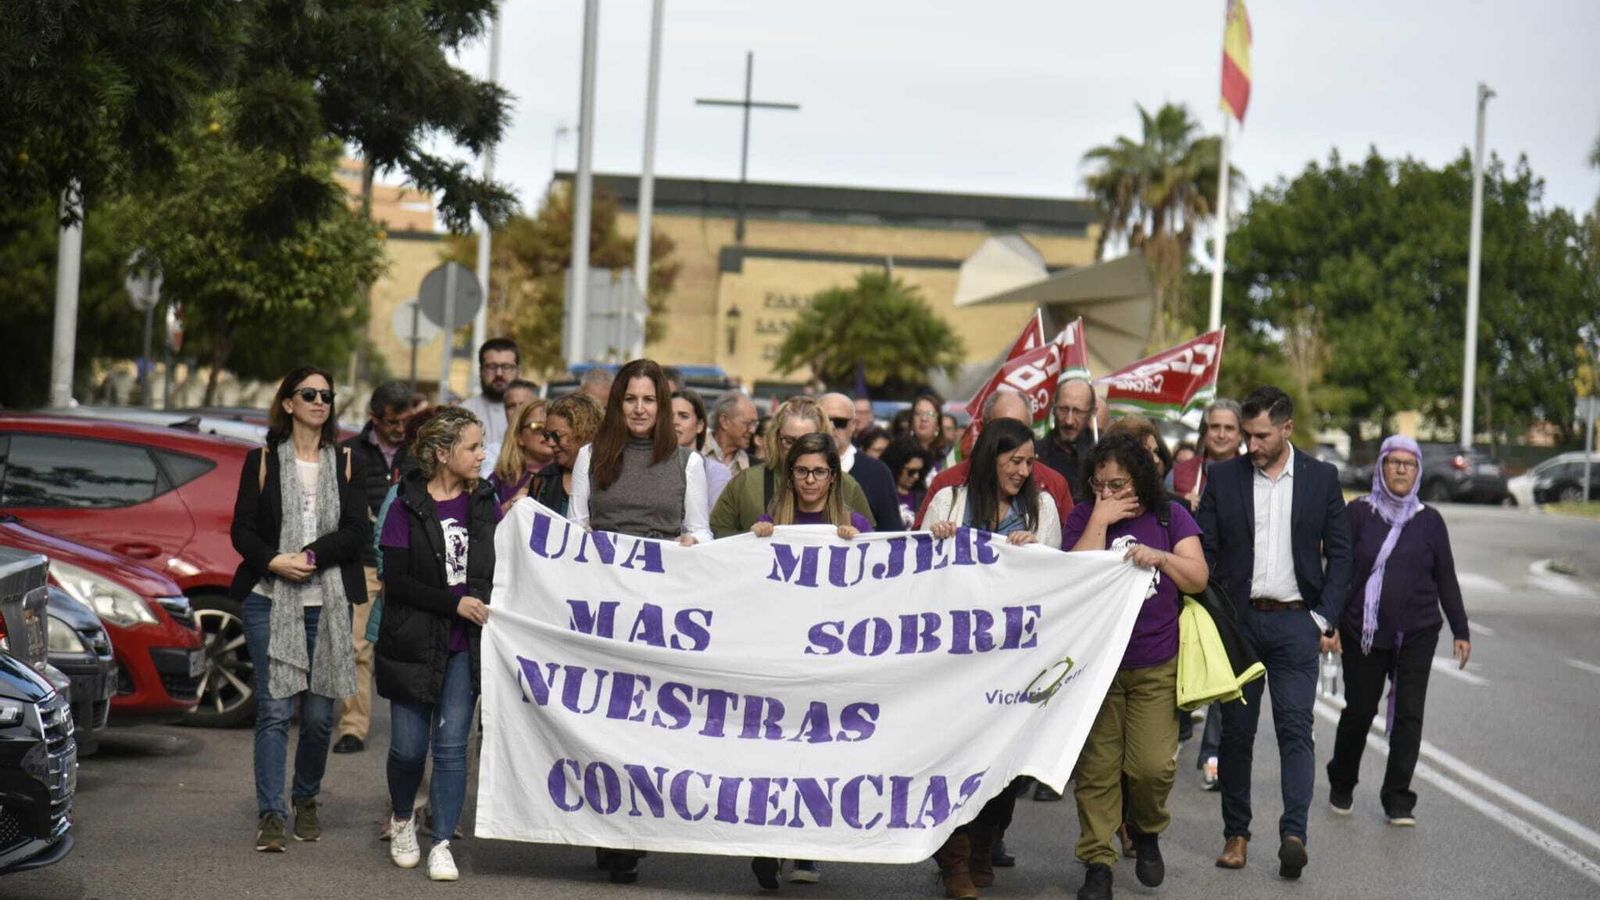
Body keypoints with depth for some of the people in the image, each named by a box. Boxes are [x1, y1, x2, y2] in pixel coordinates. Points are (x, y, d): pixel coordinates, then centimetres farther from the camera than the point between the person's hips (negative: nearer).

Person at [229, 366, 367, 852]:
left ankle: (306, 800, 23)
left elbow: (356, 531, 0)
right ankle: (270, 815, -7)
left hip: (328, 602, 2)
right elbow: (242, 530, 2)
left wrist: (311, 557, -15)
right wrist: (274, 561, -16)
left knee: (319, 712, 3)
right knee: (274, 708, -8)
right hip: (270, 599, -1)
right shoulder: (263, 460, 7)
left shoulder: (345, 462, 10)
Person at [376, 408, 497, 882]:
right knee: (408, 748, 5)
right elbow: (395, 580, -10)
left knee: (451, 746, -3)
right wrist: (455, 602, -16)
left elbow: (501, 570, 14)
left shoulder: (485, 504, 6)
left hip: (466, 646, 2)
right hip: (415, 642, -2)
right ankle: (402, 818, 33)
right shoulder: (408, 507, -5)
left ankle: (442, 844, 5)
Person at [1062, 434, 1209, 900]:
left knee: (1153, 765, -7)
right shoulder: (1083, 517, 2)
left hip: (1157, 666, 0)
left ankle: (1147, 831, 22)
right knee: (1096, 767, -2)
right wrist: (1101, 521, -14)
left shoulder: (1170, 516, 5)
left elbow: (1198, 578, -1)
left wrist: (1160, 557, -17)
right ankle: (1097, 861, 6)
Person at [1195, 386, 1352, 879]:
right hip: (1238, 619, 1)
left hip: (1295, 621, -1)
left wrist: (1325, 618, -2)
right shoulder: (1224, 477, 5)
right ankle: (1235, 834, 13)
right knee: (1235, 731, 5)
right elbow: (1203, 551, 5)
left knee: (1295, 728, -10)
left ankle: (1293, 833, -16)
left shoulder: (1321, 478, 4)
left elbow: (1339, 554, 6)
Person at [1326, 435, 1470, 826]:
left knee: (1408, 714, -4)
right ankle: (1341, 785, 28)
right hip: (1364, 633, -1)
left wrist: (1460, 630, 9)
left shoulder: (1429, 520, 6)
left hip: (1417, 633, 1)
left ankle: (1398, 799, 4)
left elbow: (1446, 578, 11)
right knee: (1359, 711, 5)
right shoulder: (1359, 513, 1)